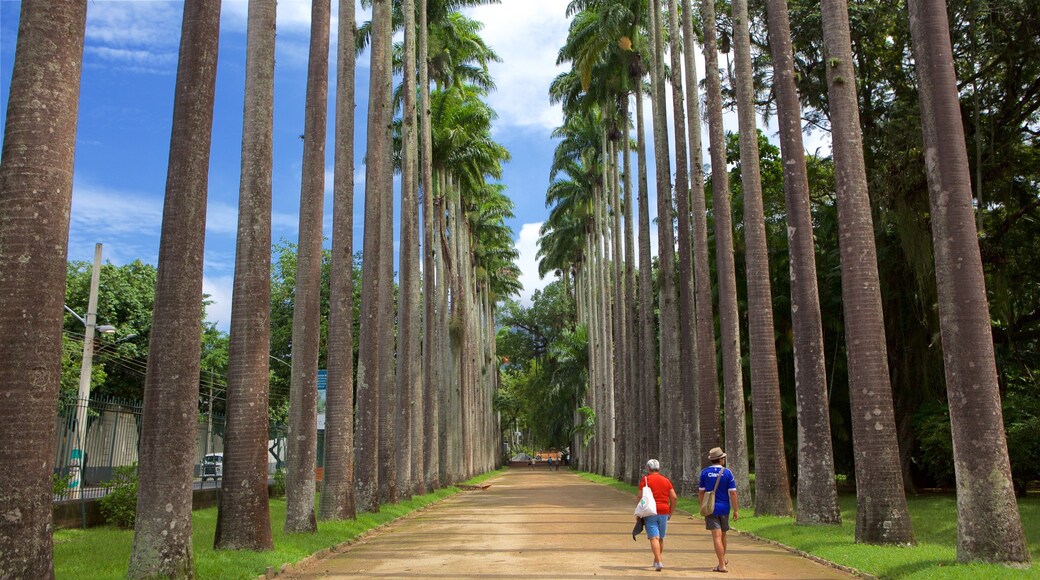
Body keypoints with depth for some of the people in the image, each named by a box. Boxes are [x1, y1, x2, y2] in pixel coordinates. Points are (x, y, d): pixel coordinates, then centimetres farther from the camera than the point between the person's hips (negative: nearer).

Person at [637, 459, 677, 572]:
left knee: (654, 538, -7)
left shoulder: (645, 479, -4)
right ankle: (656, 561, 29)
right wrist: (670, 511, 12)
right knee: (660, 538, 17)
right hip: (664, 512, 4)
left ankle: (659, 562, -19)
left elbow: (640, 496, -13)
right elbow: (674, 497, 4)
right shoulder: (666, 480, 9)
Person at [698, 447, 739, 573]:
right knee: (723, 535, 19)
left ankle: (722, 565, -8)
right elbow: (732, 493, -8)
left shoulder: (704, 472, -2)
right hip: (724, 508, 1)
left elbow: (701, 492, 3)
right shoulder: (727, 473, -6)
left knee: (717, 536, -4)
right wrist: (735, 510, -2)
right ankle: (723, 559, 38)